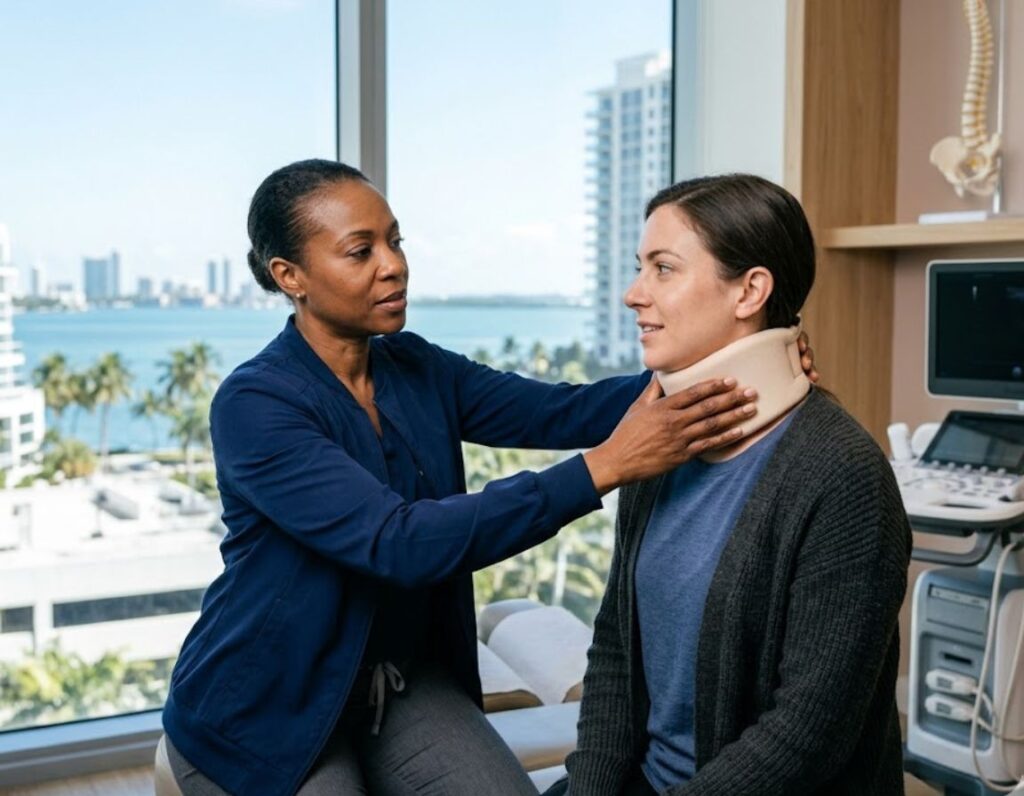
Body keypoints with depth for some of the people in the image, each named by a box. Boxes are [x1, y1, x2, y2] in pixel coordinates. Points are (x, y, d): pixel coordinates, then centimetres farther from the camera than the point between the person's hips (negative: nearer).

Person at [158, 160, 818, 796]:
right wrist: (609, 464, -38)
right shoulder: (253, 405, -22)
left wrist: (703, 374, -31)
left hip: (404, 685, 6)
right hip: (266, 708, -5)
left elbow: (556, 409, -13)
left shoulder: (417, 369, -1)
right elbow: (402, 543, -32)